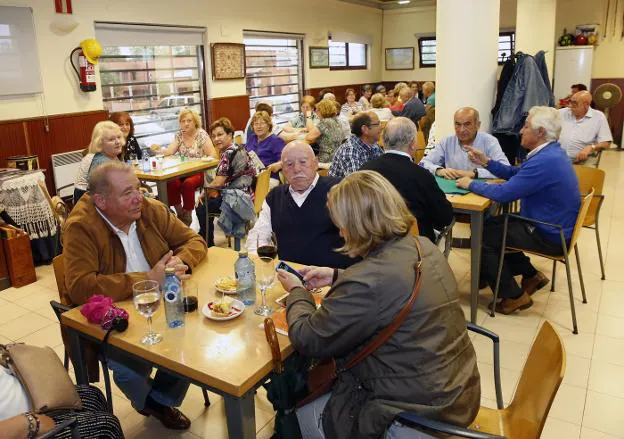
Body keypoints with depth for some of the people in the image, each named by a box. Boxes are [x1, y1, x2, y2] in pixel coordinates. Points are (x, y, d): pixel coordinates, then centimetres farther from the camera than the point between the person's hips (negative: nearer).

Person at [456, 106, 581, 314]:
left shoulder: (544, 162, -29)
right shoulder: (550, 152, 5)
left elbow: (503, 194, -27)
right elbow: (516, 173, 17)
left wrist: (471, 184, -12)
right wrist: (486, 162, 6)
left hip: (549, 235, -10)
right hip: (554, 224, 10)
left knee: (482, 238, -6)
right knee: (491, 226, 17)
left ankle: (514, 296, 7)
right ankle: (531, 275, 24)